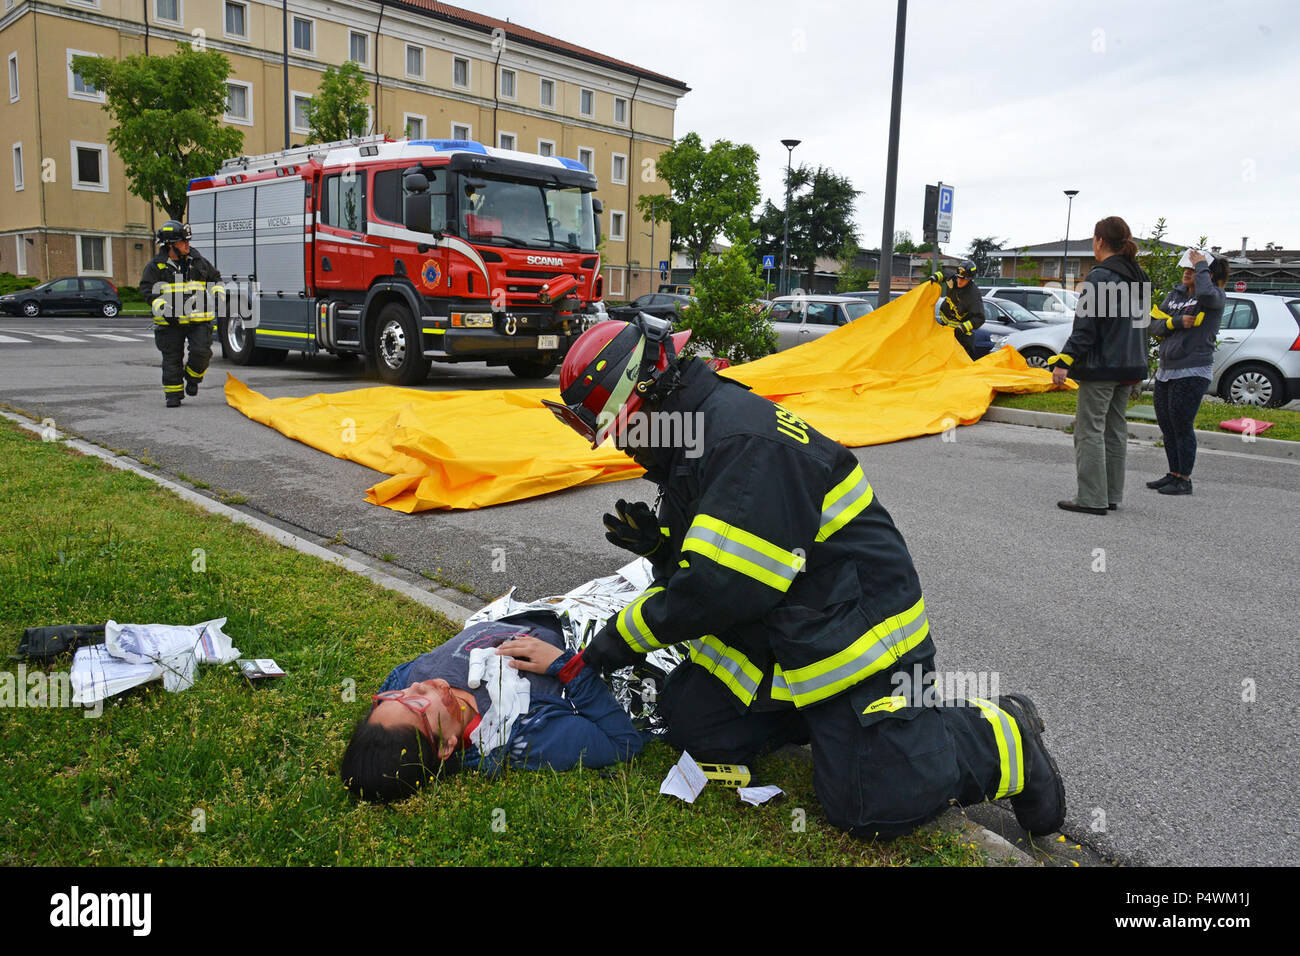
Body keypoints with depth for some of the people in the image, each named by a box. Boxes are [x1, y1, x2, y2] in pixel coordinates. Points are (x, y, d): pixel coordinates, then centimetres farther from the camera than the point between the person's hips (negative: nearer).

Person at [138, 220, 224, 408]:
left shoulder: (198, 261, 9)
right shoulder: (156, 265, 0)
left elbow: (215, 278, 23)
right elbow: (147, 288, -2)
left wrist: (219, 296, 7)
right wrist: (163, 309, -16)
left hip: (199, 320, 2)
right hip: (171, 322, -2)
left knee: (202, 352, -11)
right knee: (172, 358, 2)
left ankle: (193, 377, 19)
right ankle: (173, 394, 12)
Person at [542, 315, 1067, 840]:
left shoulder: (747, 441, -26)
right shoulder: (689, 436, 9)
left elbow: (724, 586, -29)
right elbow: (703, 565, 17)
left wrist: (621, 637, -16)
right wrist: (660, 546, -6)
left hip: (851, 632, -9)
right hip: (768, 633, 10)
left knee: (875, 807, -12)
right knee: (688, 721, -1)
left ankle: (1004, 737, 12)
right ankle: (822, 713, 15)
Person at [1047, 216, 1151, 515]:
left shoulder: (1100, 277, -14)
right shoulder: (1136, 277, 13)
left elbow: (1085, 327, -19)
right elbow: (1138, 321, 19)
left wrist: (1064, 361, -17)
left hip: (1100, 366, -9)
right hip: (1129, 367, 9)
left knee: (1090, 431, -5)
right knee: (1115, 430, 13)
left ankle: (1092, 498, -4)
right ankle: (1112, 495, 20)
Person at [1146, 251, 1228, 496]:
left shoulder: (1216, 297, -6)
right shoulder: (1175, 295, 12)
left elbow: (1206, 292, -31)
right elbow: (1154, 325, 7)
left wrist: (1202, 264, -16)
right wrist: (1176, 322, -12)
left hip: (1193, 372, -7)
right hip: (1165, 371, 7)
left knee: (1181, 426, -4)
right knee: (1166, 425, 12)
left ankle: (1184, 480, 6)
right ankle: (1174, 474, 25)